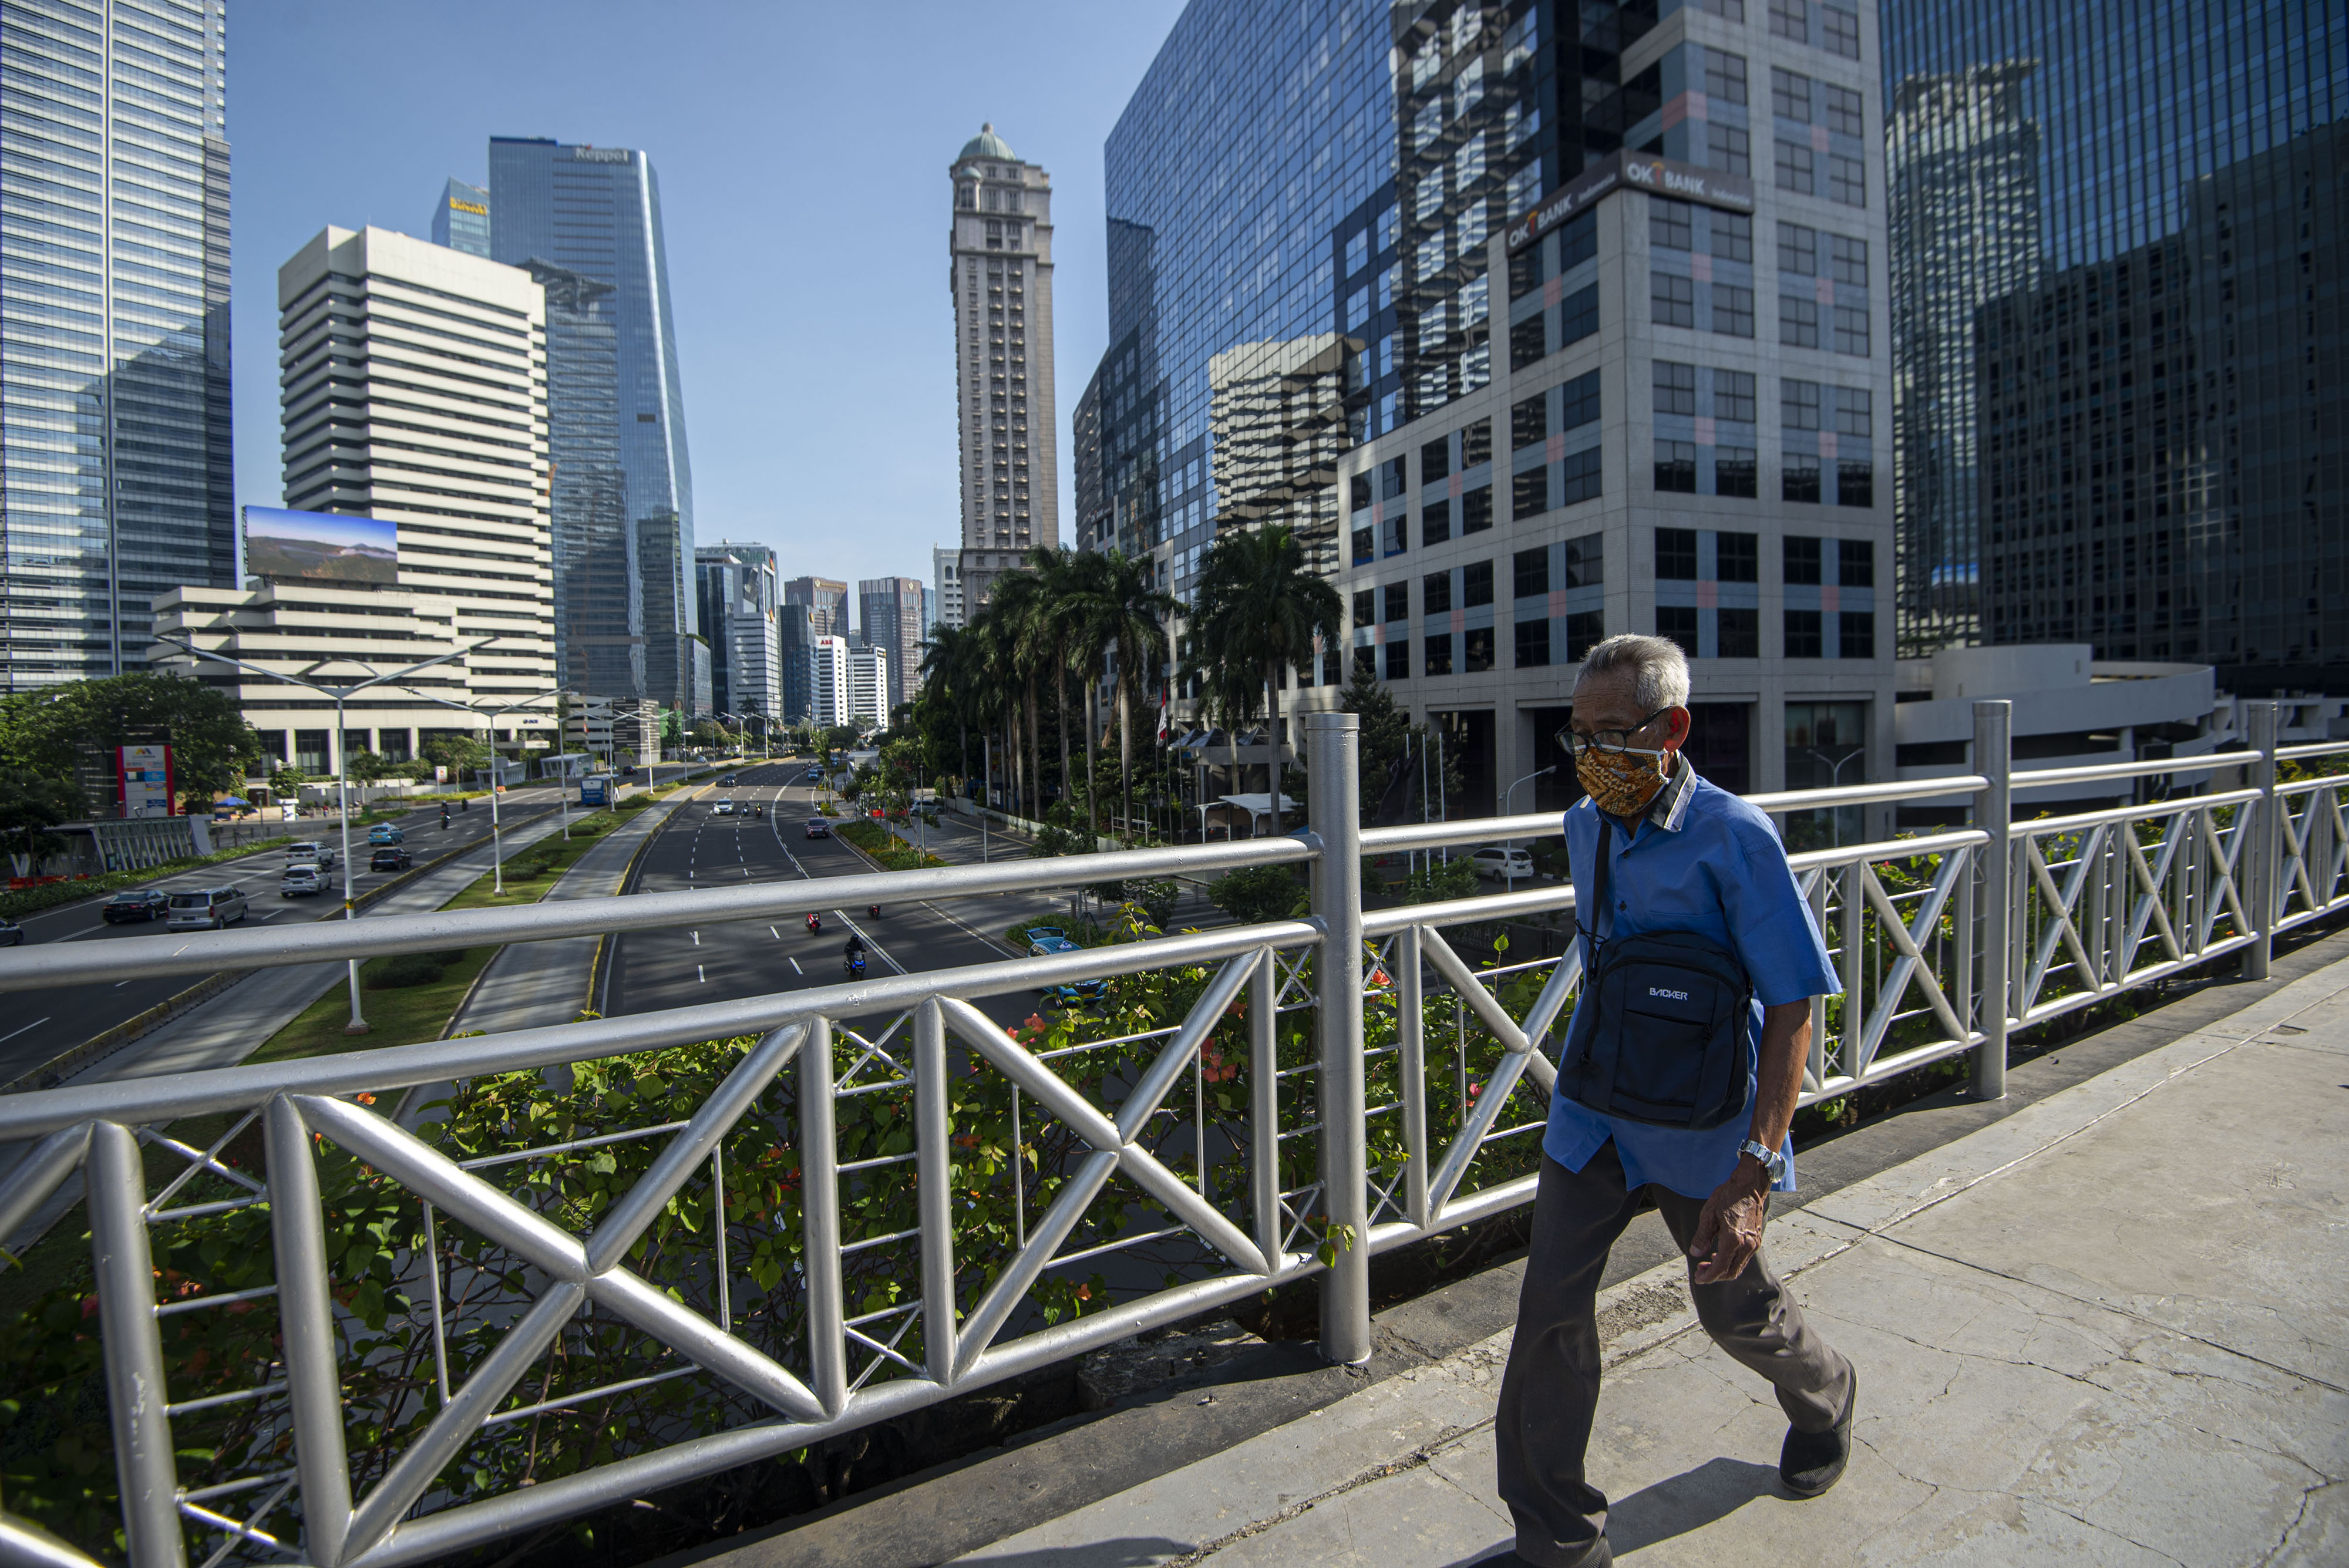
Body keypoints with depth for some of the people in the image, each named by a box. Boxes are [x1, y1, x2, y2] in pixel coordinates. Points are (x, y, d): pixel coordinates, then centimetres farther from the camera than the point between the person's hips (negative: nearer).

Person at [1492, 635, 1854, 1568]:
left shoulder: (1733, 837, -20)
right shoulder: (1584, 827, -1)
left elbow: (1792, 1008, -19)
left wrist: (1754, 1173, -22)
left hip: (1700, 1123, -4)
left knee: (1736, 1313, 19)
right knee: (1550, 1306, 0)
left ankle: (1825, 1406, 55)